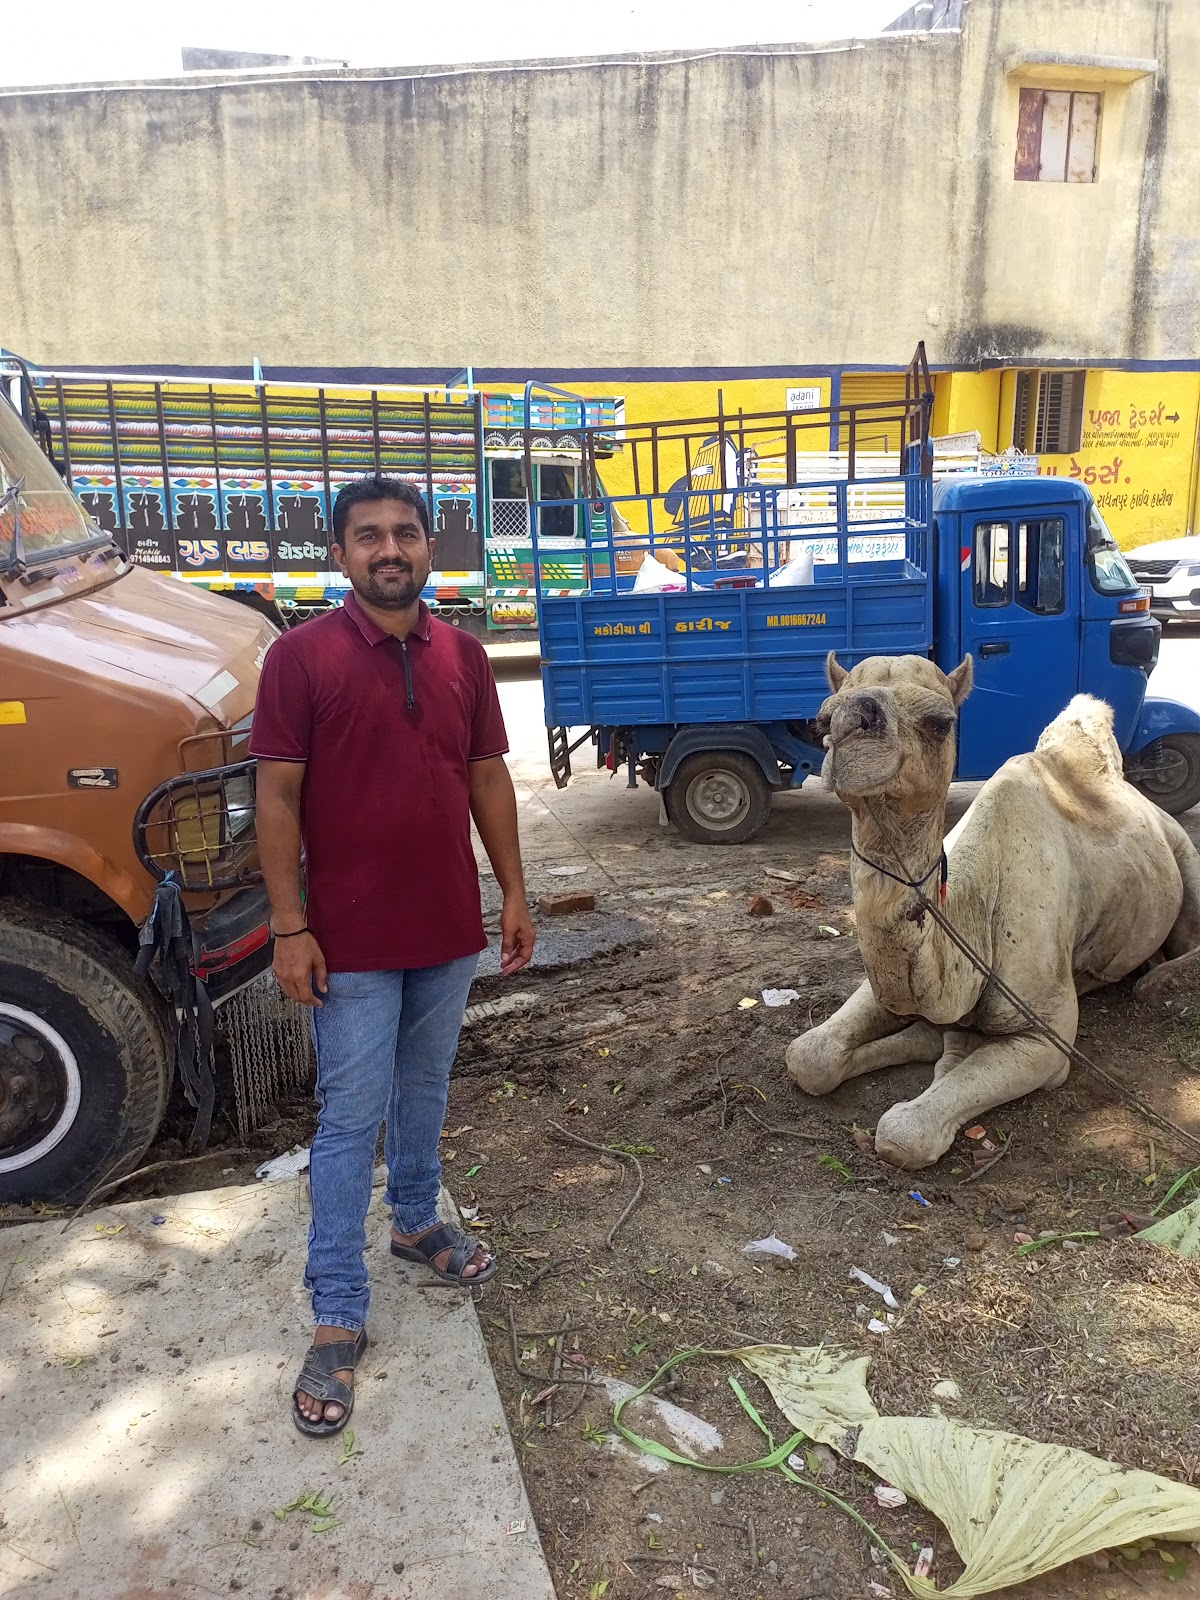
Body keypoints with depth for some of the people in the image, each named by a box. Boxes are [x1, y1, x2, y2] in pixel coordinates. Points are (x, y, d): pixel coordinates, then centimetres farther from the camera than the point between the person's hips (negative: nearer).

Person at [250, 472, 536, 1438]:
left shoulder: (463, 655, 4)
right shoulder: (302, 655, -9)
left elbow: (488, 779, 8)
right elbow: (277, 797, -10)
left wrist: (514, 893, 7)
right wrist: (290, 928, -14)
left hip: (449, 929, 5)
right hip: (352, 940, -4)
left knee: (426, 1088, 22)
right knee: (351, 1120, 3)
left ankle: (417, 1218, 45)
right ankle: (339, 1319, 16)